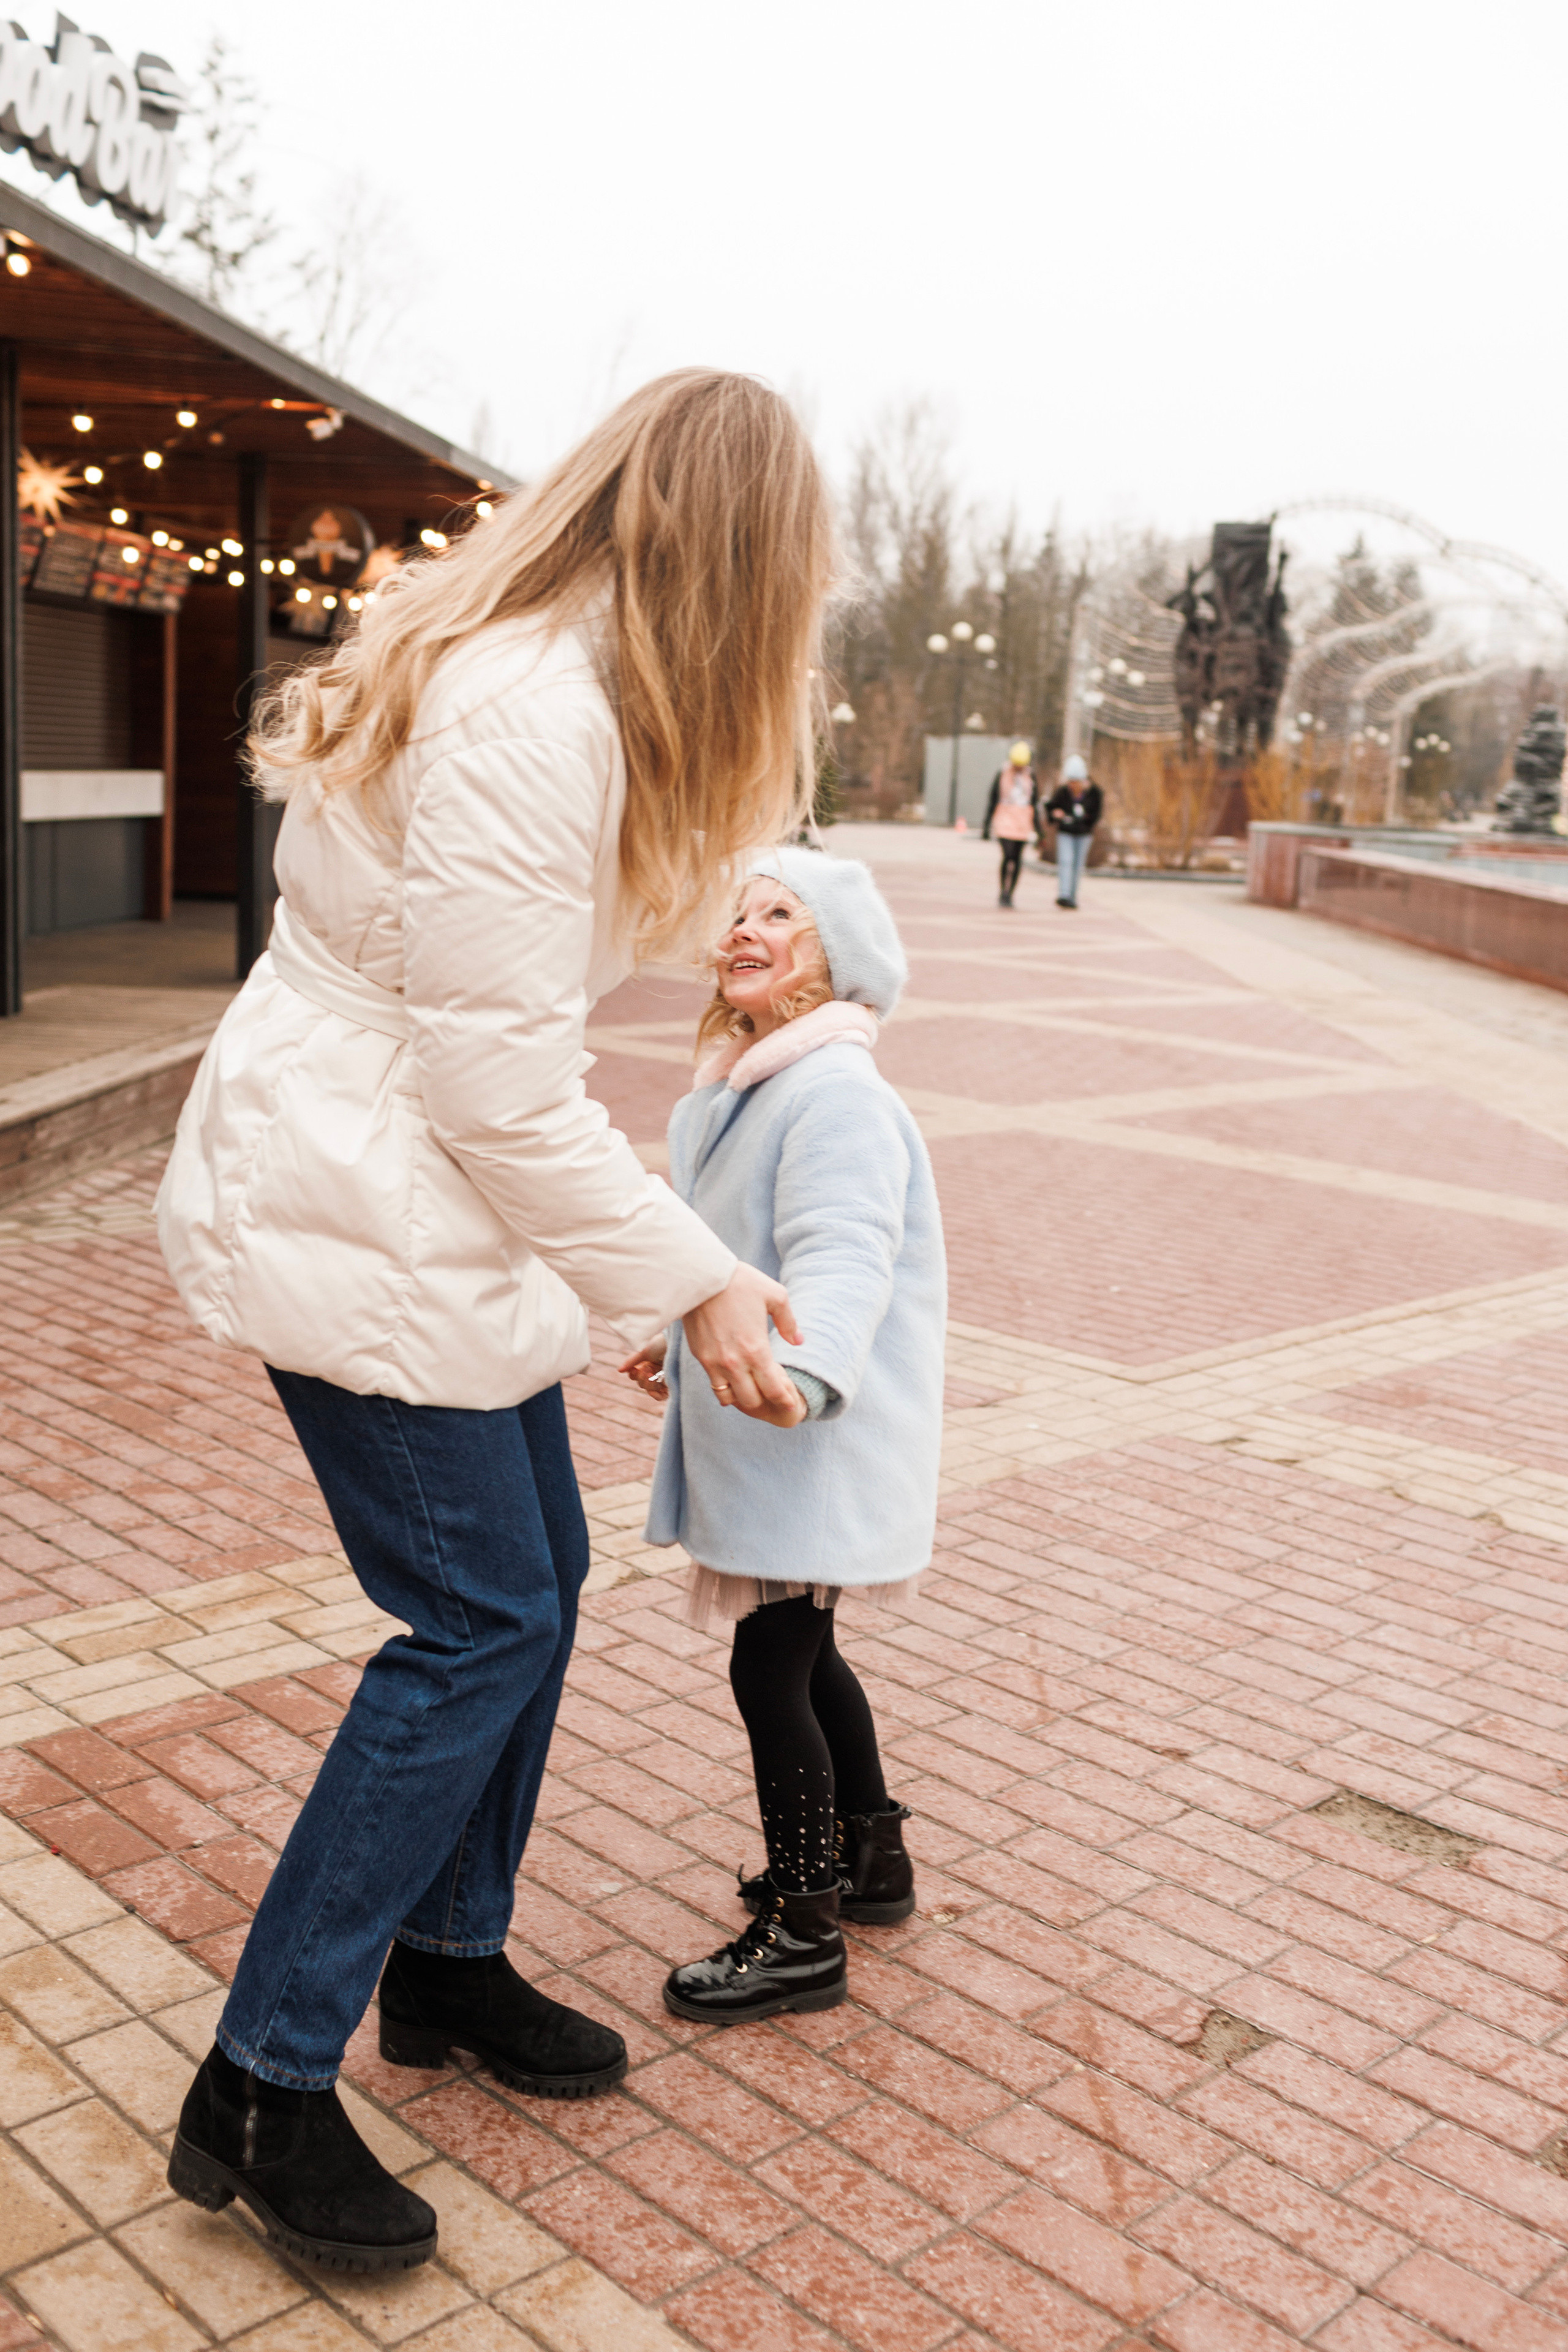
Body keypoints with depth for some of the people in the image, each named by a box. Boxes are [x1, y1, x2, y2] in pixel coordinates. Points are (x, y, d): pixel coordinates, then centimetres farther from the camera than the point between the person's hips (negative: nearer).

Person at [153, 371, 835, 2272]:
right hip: (347, 1216, -10)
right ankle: (260, 2092, 10)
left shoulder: (527, 670, 10)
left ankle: (448, 1965, 33)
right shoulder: (532, 721, -24)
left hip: (427, 1207, 10)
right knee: (478, 1624, -4)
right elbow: (502, 1083, -23)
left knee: (536, 1570, 15)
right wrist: (689, 1282, -15)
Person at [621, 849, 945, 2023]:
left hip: (820, 1444, -10)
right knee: (803, 1656, 21)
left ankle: (803, 1937, 12)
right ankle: (870, 1858, 39)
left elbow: (842, 1258, -33)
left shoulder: (836, 1093, -20)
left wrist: (798, 1370, -49)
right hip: (758, 1438, 10)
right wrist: (680, 1344, 35)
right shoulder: (742, 1085, 11)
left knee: (770, 1668, -3)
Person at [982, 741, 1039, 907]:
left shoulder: (1030, 775, 9)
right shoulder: (1002, 774, 0)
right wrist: (987, 827, 0)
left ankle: (1009, 895, 11)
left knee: (1017, 860, 2)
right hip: (1005, 820, -3)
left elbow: (1035, 802, 14)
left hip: (1023, 822, 3)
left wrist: (1037, 826, 10)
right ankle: (1003, 892, -4)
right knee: (1008, 856, -17)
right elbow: (992, 800, 3)